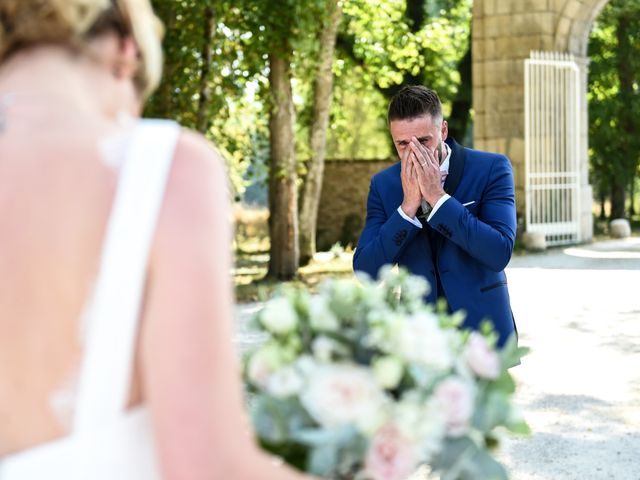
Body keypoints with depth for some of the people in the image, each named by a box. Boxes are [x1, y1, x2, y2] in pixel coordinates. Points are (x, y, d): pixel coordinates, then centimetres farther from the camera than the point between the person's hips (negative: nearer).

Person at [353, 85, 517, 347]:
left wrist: (437, 196, -23)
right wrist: (408, 205, -18)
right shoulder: (384, 184, 1)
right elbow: (365, 271, -7)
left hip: (481, 330, -2)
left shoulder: (491, 168, -7)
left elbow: (500, 253, -19)